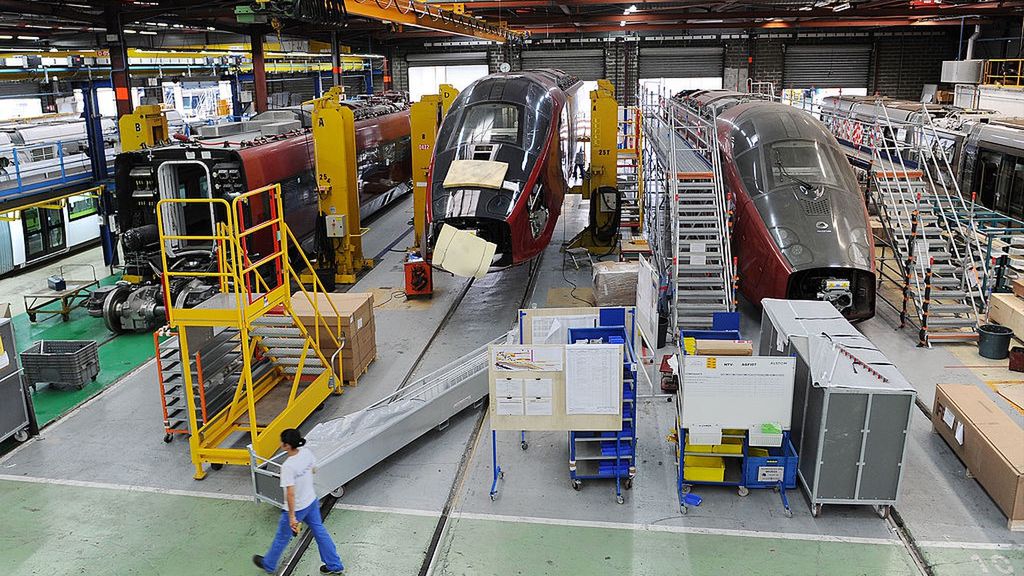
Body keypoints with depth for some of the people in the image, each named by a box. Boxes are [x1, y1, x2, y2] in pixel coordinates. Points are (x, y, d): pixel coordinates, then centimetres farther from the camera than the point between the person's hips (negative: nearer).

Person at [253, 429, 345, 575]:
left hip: (296, 508, -6)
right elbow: (313, 470, 7)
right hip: (311, 502, 6)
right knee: (319, 531, 20)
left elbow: (290, 494, -28)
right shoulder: (306, 452, -12)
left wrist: (292, 516, -21)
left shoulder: (287, 466, -32)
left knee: (282, 537, 19)